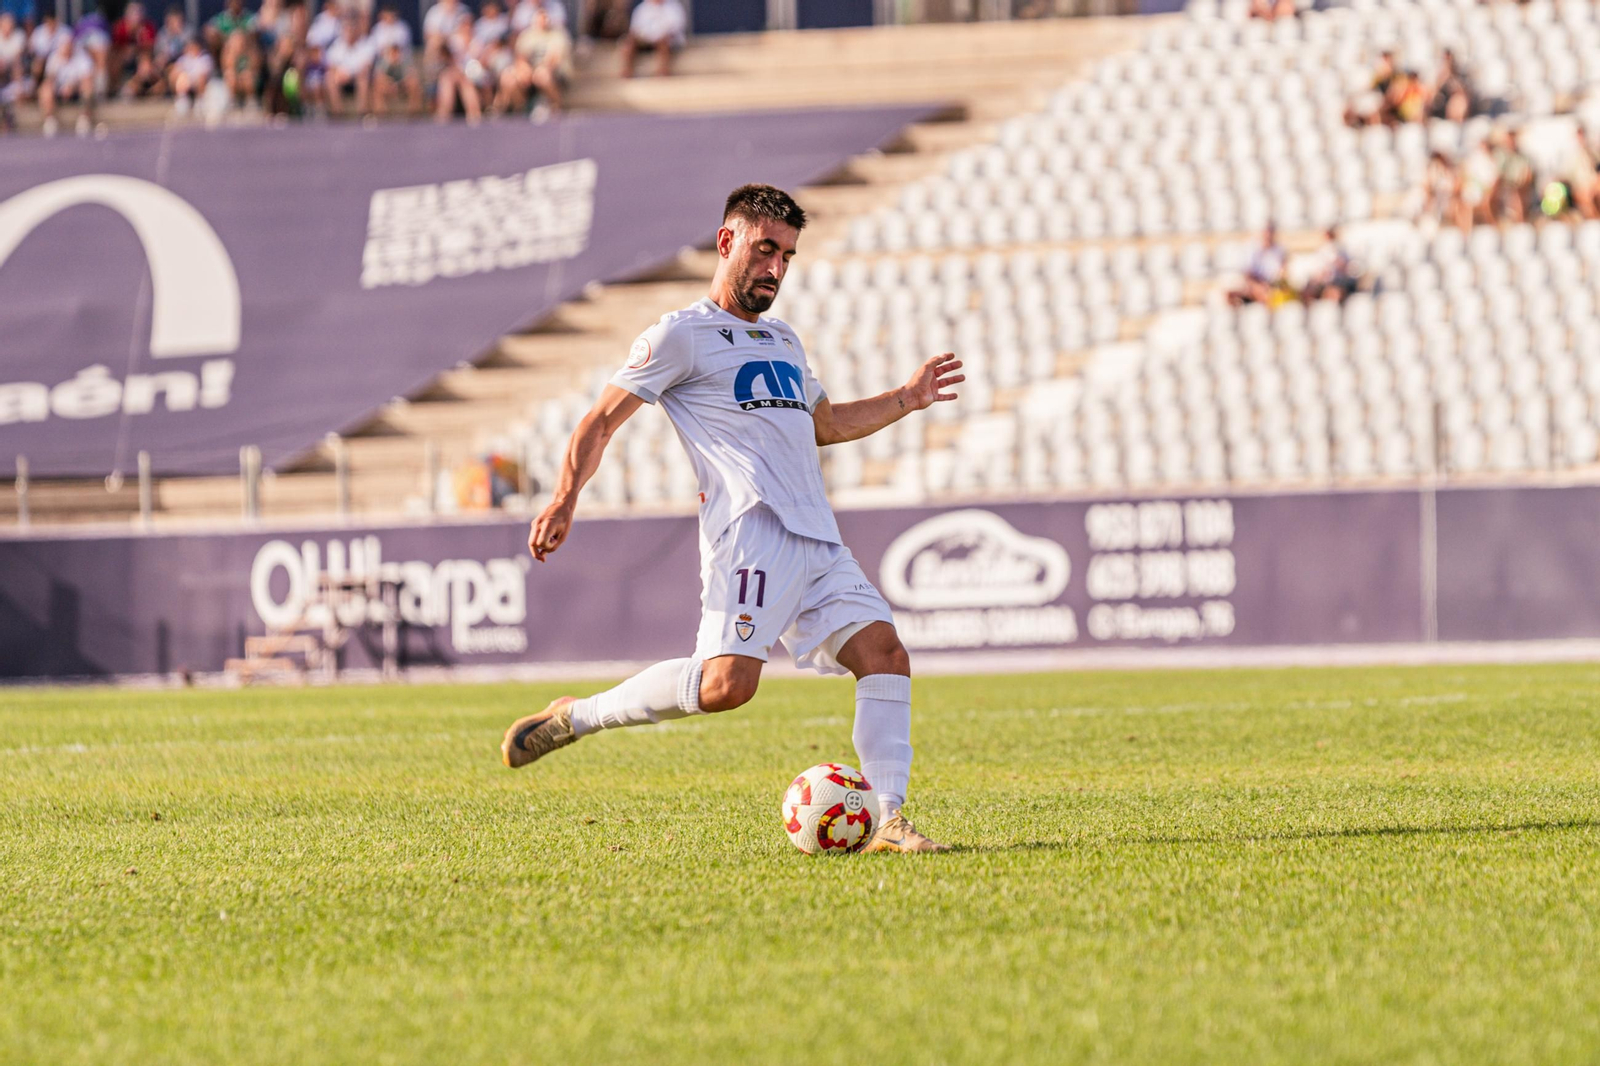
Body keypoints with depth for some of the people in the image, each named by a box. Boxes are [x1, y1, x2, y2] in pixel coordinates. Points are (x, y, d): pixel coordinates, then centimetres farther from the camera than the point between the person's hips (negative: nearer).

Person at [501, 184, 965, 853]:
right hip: (749, 532, -8)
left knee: (886, 655, -8)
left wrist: (905, 400, 31)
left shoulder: (782, 341, 28)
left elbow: (826, 424, 42)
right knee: (727, 683, -23)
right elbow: (602, 420, 2)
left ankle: (888, 822, -9)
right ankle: (574, 718, -6)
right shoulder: (683, 334, 4)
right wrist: (564, 501, -11)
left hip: (817, 541, 8)